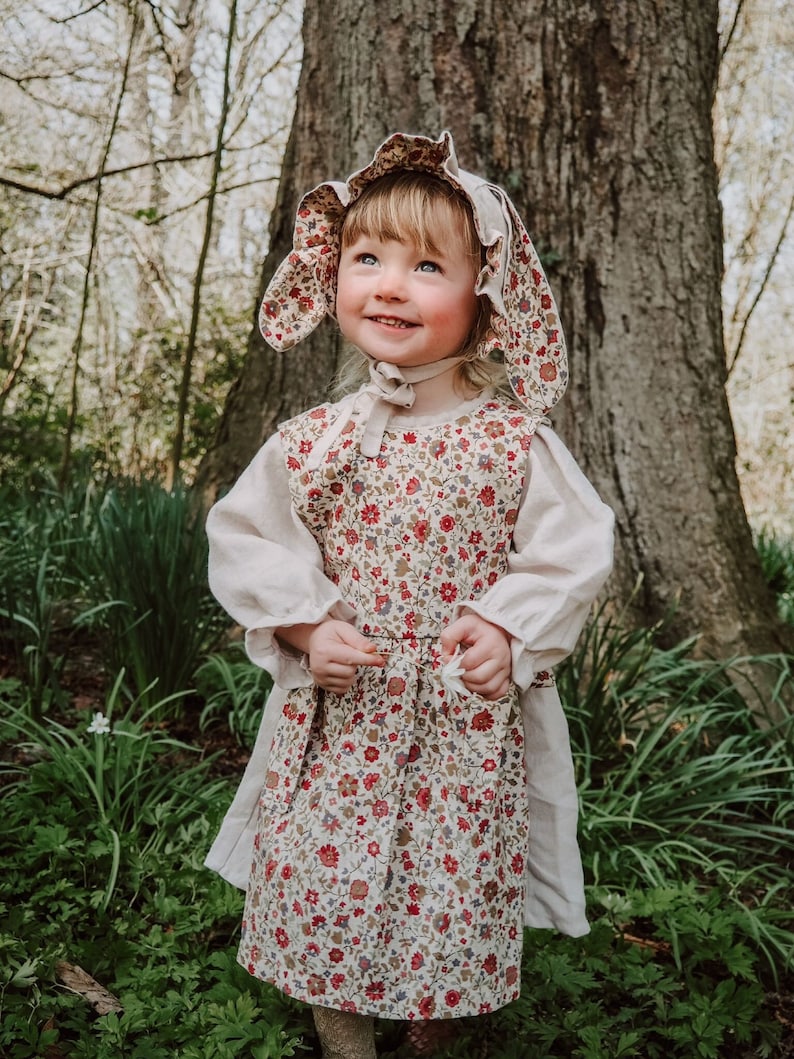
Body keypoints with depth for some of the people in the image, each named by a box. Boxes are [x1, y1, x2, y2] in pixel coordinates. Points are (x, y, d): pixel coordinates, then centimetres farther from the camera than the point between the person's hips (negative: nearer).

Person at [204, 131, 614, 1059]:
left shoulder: (515, 440, -6)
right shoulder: (311, 440, -2)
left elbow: (574, 549, -1)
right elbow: (245, 540, 3)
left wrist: (508, 630, -14)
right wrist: (306, 625, -10)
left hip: (472, 727, -1)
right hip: (338, 718, 1)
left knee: (454, 894, 10)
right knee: (319, 880, 7)